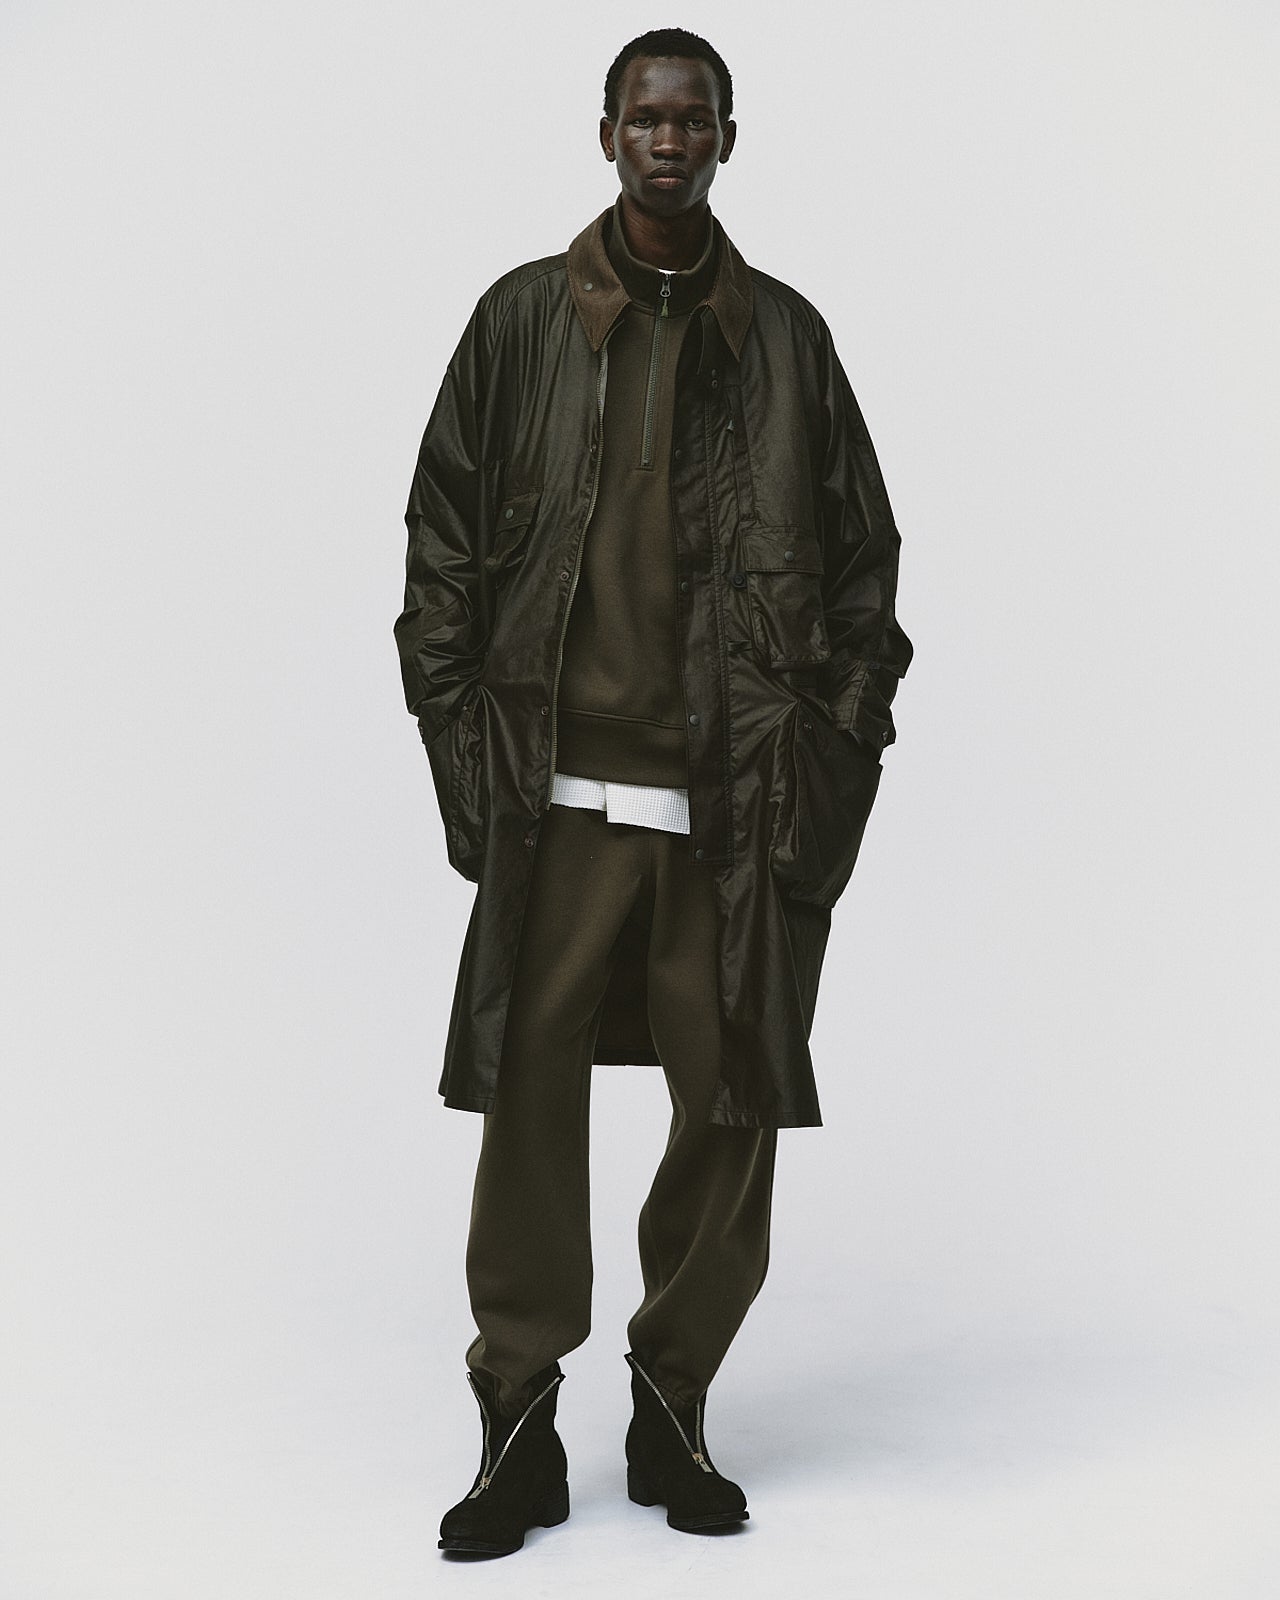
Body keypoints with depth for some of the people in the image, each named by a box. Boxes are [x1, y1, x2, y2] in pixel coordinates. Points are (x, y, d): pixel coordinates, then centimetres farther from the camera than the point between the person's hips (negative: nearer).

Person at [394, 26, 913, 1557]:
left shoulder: (785, 335, 11)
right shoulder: (524, 317, 8)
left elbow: (860, 557, 13)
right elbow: (444, 536, 8)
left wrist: (835, 754, 4)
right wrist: (460, 742, 1)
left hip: (742, 800, 1)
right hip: (560, 790, -1)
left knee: (731, 1107, 4)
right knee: (529, 1099, -2)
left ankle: (674, 1403, 20)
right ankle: (519, 1422, 11)